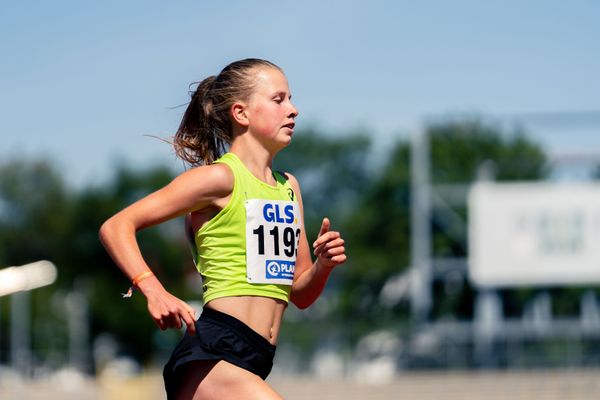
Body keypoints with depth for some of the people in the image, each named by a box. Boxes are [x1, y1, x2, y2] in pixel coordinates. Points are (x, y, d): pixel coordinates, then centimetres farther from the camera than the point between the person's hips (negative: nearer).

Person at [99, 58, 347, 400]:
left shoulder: (289, 187, 19)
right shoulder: (221, 177, -4)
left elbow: (301, 294, 23)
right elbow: (116, 228, -7)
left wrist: (324, 265, 1)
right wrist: (154, 291, -21)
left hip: (253, 363, 9)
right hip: (212, 353, -9)